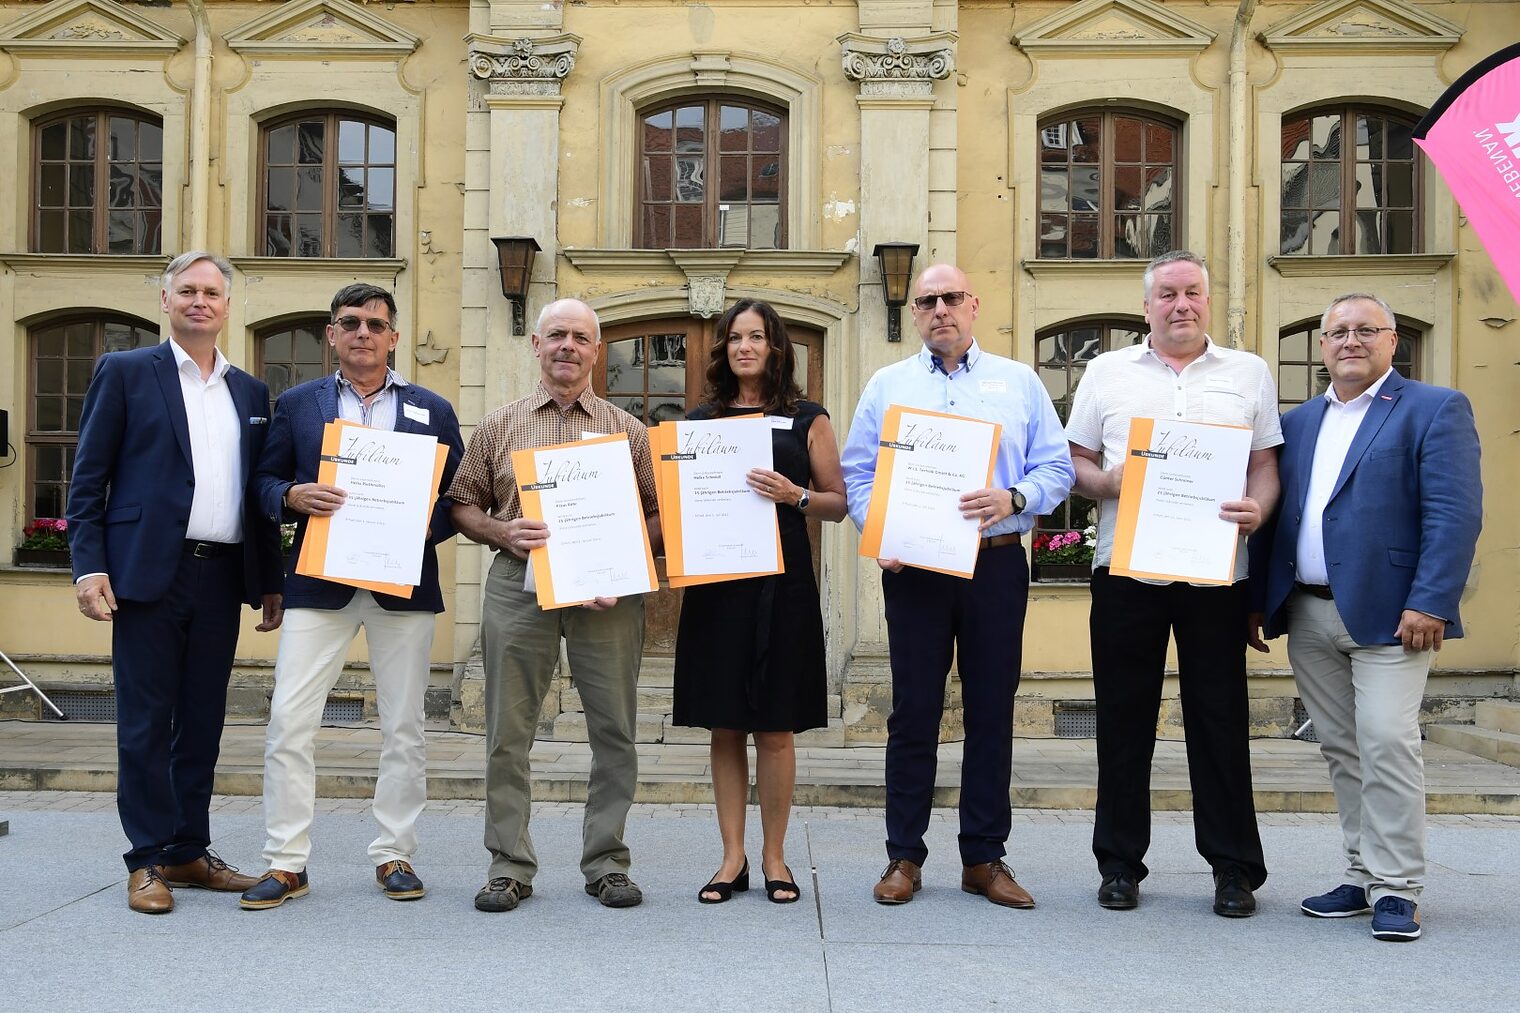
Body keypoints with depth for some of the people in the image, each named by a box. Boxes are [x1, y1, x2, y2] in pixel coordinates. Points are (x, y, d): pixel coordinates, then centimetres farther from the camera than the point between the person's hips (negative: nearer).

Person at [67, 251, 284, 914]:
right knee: (146, 723, 0)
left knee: (203, 722, 9)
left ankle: (189, 851, 18)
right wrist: (89, 566, -10)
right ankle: (148, 860, 8)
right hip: (150, 573, -4)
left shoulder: (251, 392, 16)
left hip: (222, 579, 4)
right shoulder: (124, 372, 4)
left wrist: (272, 579, 13)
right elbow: (88, 479, 0)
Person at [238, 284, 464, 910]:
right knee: (289, 722, -5)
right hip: (318, 584, 0)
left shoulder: (433, 411, 10)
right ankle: (286, 862, 5)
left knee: (404, 728, 5)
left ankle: (395, 856, 17)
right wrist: (294, 495, -12)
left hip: (404, 586, 0)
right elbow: (264, 482, 9)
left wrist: (423, 528, -11)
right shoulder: (296, 404, 11)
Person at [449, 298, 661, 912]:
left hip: (608, 592, 0)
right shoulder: (499, 425, 13)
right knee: (508, 730, 1)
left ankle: (606, 861, 13)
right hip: (517, 586, 0)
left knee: (614, 730, 1)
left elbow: (660, 515, 10)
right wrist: (503, 532, -7)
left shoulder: (628, 430, 12)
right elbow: (462, 506, 13)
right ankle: (509, 864, 11)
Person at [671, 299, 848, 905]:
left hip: (782, 582, -2)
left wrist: (795, 496, -13)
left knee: (774, 728, 0)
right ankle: (733, 858, 13)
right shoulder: (701, 420, 13)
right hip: (715, 582, 2)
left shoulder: (805, 419, 7)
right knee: (724, 725, 4)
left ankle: (774, 857, 12)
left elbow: (838, 503, 5)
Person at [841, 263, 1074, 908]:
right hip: (913, 566, 0)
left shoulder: (1019, 382, 11)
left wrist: (1013, 499, -13)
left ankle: (985, 857, 14)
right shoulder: (887, 385, 11)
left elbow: (1057, 468, 6)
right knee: (913, 713, 2)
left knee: (992, 711, 5)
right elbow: (857, 474, 6)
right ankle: (904, 856, 11)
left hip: (996, 565, 1)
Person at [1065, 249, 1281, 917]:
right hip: (1125, 569, 0)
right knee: (1124, 718, 5)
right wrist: (1106, 482, -11)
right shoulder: (1107, 372, 11)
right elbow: (1074, 462, 10)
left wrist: (1258, 510, -11)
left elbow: (1266, 465, 9)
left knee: (1220, 718, 3)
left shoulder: (1249, 373, 12)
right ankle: (1120, 862, 16)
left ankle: (1234, 867, 13)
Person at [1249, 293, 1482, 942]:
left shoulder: (1435, 409, -1)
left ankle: (1396, 888, 1)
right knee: (1340, 749, 10)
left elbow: (1455, 514, -10)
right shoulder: (1298, 422, 17)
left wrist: (1430, 603, -18)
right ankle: (1363, 876, 20)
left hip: (1388, 614, -6)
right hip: (1308, 615, 6)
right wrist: (1261, 601, 10)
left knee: (1387, 743, -8)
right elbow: (1272, 514, 16)